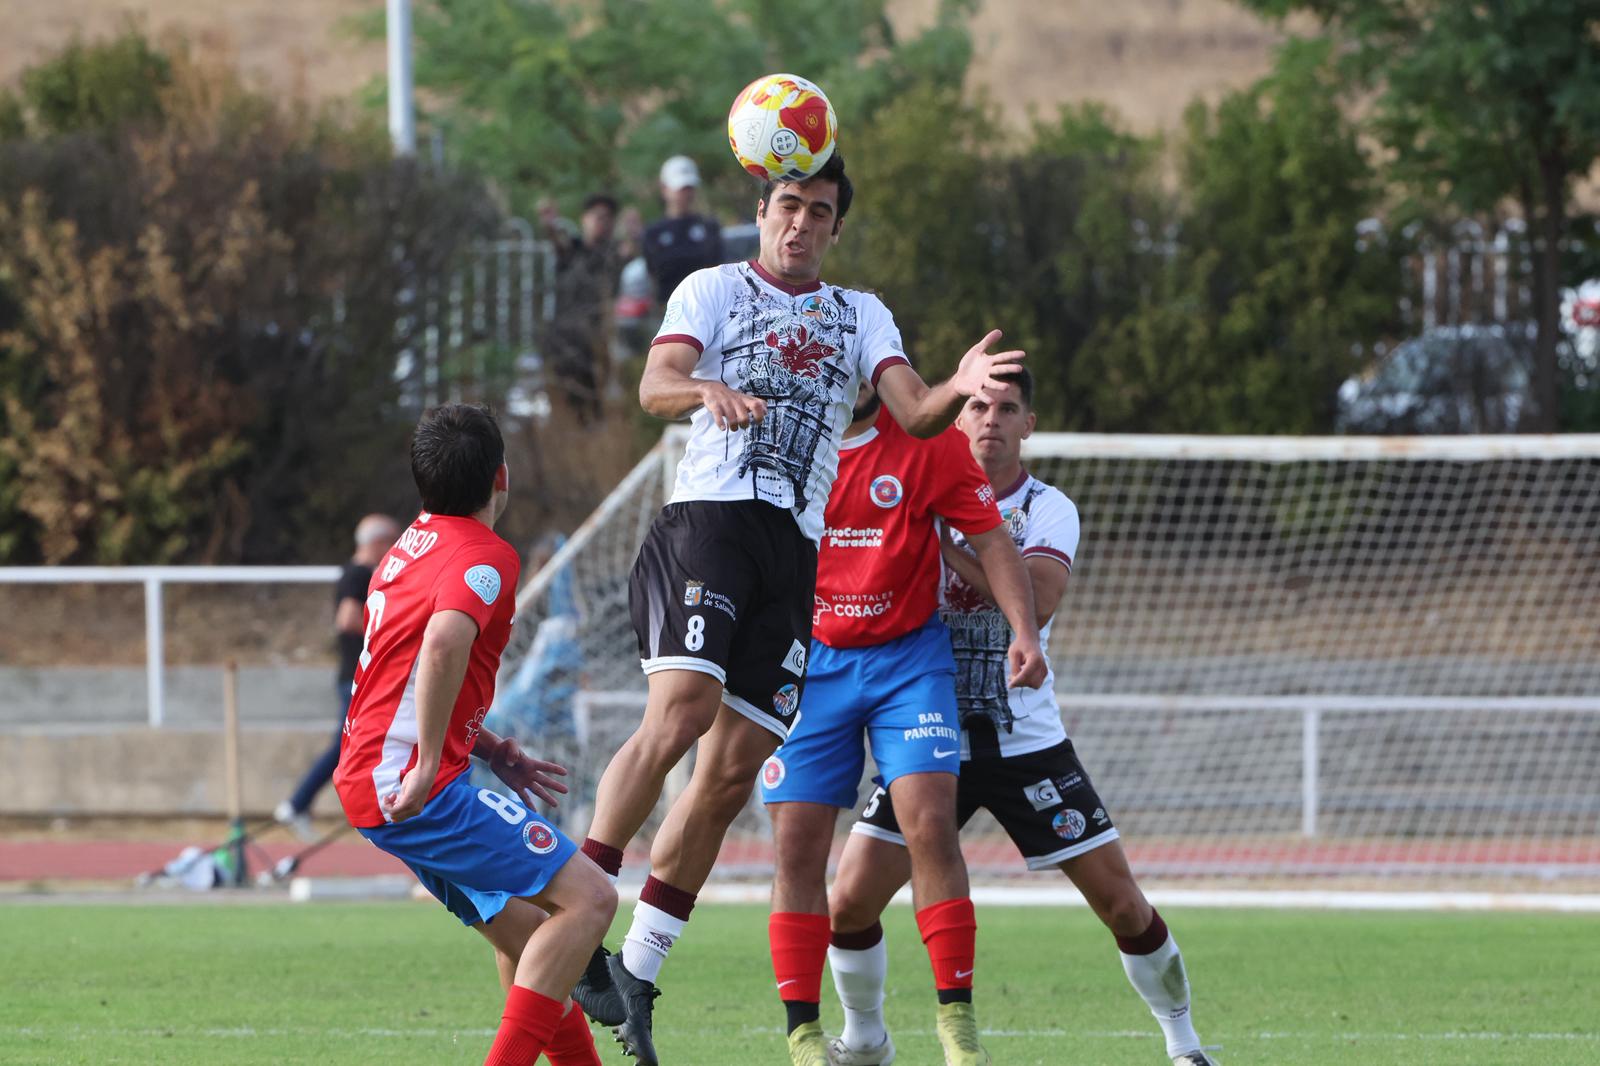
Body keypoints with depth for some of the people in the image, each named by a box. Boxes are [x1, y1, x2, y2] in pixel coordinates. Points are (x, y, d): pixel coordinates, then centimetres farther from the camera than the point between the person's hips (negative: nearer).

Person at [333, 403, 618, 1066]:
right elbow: (443, 644, -30)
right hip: (413, 786, -10)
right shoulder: (484, 556, -10)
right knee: (589, 899, -12)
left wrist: (491, 751, 24)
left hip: (368, 781, 10)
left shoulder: (411, 546, 20)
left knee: (525, 933, 18)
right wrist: (428, 766, -27)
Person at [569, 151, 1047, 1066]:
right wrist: (707, 390, -30)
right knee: (682, 711, -26)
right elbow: (656, 383, -7)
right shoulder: (715, 290, 10)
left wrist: (962, 389, -18)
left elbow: (913, 413, 5)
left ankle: (638, 969, 7)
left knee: (733, 775, -1)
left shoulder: (863, 316, 20)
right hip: (708, 518, -4)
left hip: (796, 549, 4)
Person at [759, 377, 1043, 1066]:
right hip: (808, 663, 1)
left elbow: (989, 538, -2)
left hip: (908, 654, -1)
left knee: (930, 822, -16)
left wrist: (1024, 630, -14)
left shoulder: (930, 440, -5)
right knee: (797, 843, -6)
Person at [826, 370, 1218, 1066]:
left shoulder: (1047, 510, -3)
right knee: (851, 899, -8)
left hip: (1026, 741, -1)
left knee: (1121, 902, -4)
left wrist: (946, 540, -25)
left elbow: (1037, 601, -21)